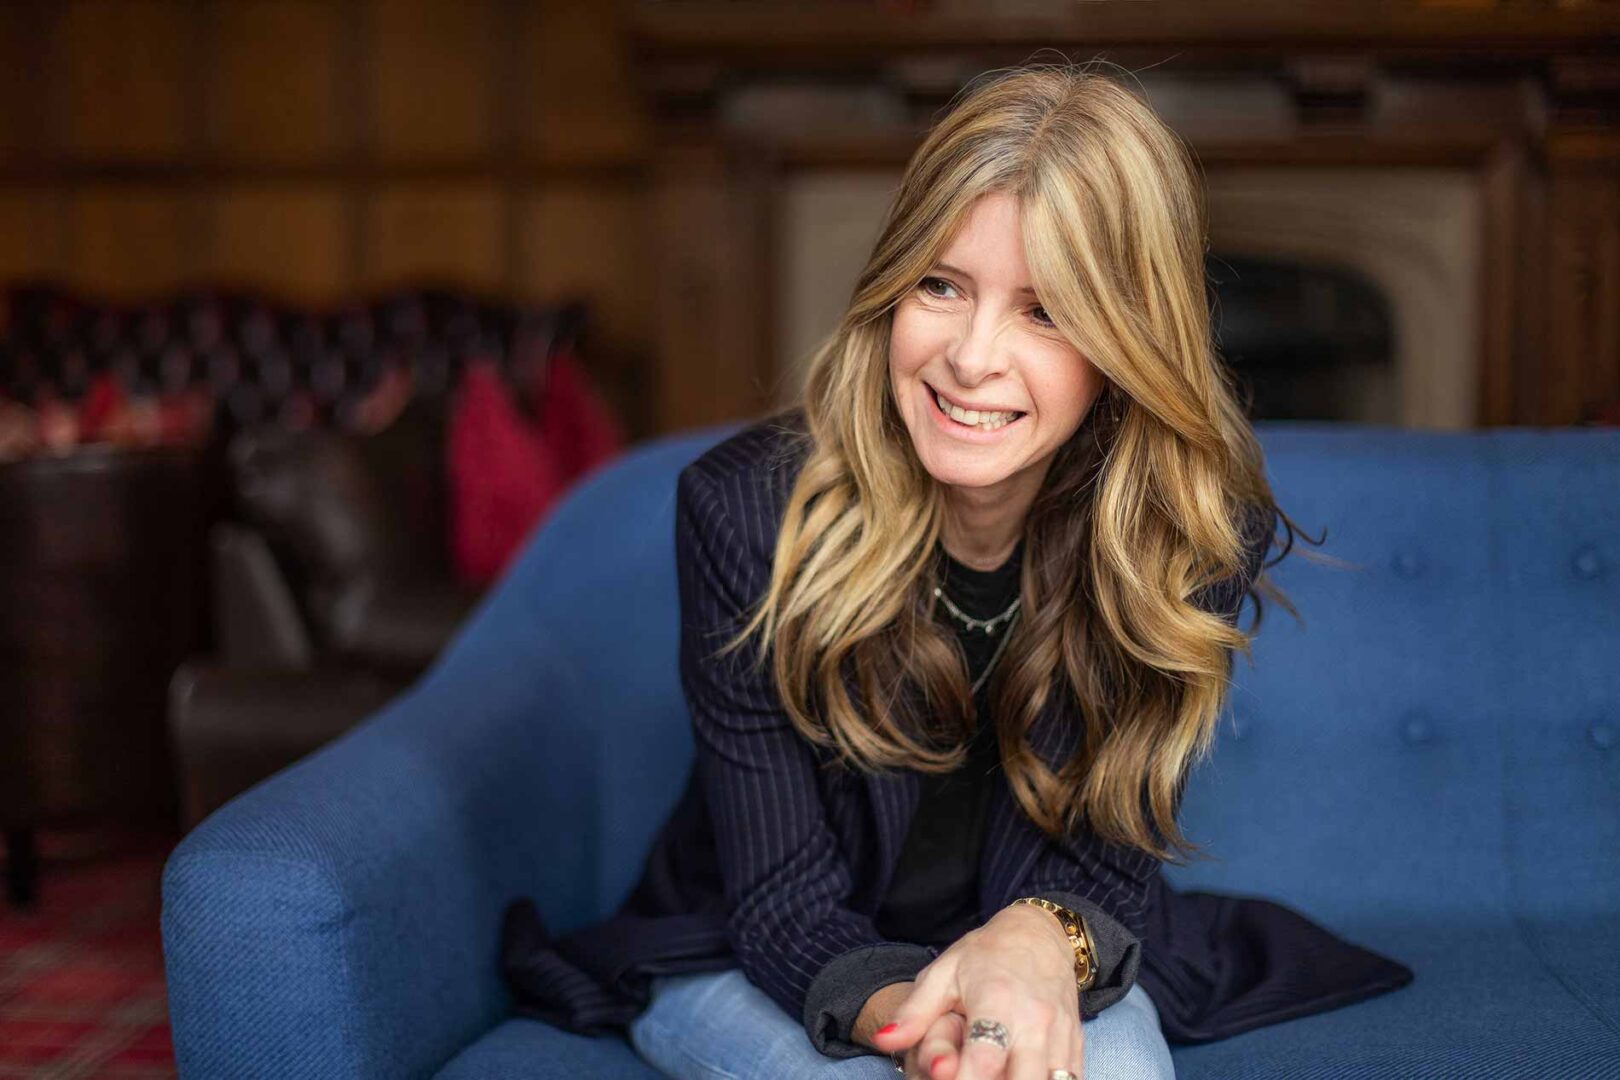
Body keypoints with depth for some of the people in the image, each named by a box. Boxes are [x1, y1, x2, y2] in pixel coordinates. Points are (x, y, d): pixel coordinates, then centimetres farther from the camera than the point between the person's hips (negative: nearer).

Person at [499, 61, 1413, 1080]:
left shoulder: (1203, 528, -18)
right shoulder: (746, 508, -24)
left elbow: (1104, 858, -13)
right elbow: (784, 903, -20)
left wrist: (1043, 942, -38)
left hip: (1046, 965, 1)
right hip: (754, 965, -1)